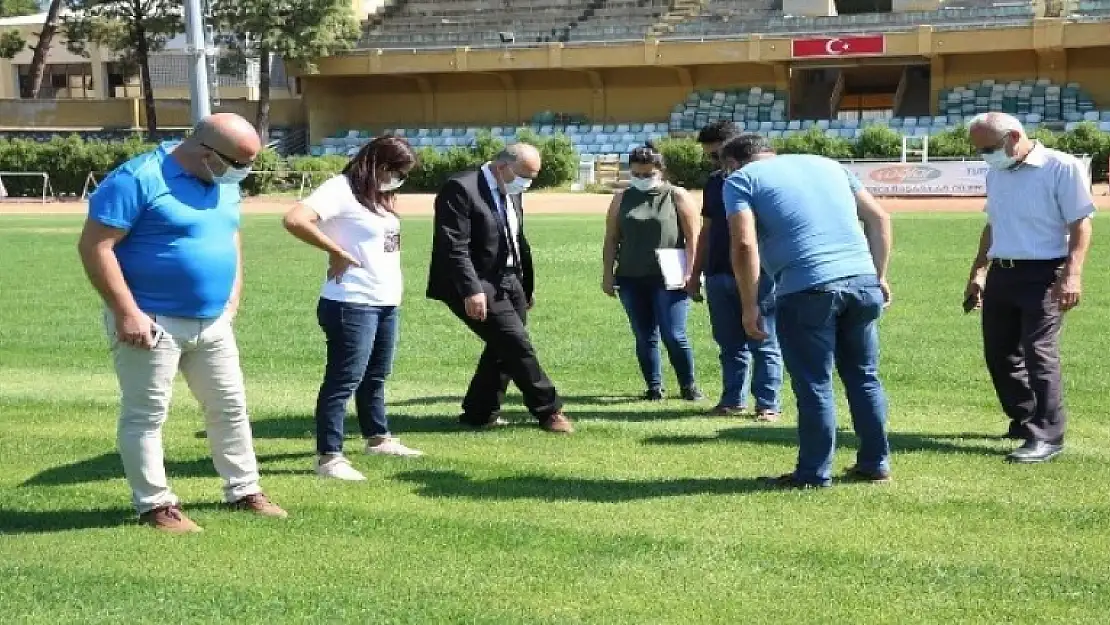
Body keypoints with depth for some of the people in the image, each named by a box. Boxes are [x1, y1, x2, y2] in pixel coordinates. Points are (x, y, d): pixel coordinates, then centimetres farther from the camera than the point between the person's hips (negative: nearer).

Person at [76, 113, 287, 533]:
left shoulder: (225, 184, 6)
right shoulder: (138, 179, -18)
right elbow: (95, 247, -19)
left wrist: (233, 296, 12)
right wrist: (128, 312, -22)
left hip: (213, 323, 7)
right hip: (151, 323, -7)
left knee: (230, 407, 14)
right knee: (146, 415, 2)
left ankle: (243, 491, 28)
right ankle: (155, 504, 13)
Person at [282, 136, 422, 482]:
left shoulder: (378, 196, 15)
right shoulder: (341, 189, -14)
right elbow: (294, 220, -27)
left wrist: (393, 290, 8)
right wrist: (338, 253, -19)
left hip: (386, 303, 9)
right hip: (352, 304, -9)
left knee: (376, 376, 22)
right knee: (344, 379, -7)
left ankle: (378, 438, 36)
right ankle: (329, 456, -3)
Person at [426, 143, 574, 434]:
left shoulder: (512, 192, 11)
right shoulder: (461, 189, -16)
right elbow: (454, 246, -22)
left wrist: (527, 284, 18)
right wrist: (471, 290, -27)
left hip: (508, 282, 9)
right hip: (478, 286, -9)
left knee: (504, 348, 11)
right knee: (517, 345, -9)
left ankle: (479, 414, 24)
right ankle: (549, 411, 4)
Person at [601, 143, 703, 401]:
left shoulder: (677, 196, 2)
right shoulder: (622, 199, 11)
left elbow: (693, 237, -1)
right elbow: (611, 239, 11)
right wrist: (607, 274, 6)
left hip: (669, 280, -3)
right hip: (631, 280, 3)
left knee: (674, 336, -8)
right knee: (644, 338, 6)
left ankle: (688, 385, 7)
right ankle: (654, 387, 13)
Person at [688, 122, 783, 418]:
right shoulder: (713, 182, 13)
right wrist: (696, 274, 18)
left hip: (758, 275, -6)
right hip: (718, 274, 6)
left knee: (764, 345, 1)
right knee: (730, 344, 11)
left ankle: (768, 404, 5)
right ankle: (733, 400, 19)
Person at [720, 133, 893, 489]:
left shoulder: (740, 179, 8)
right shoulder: (827, 163, 24)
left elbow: (744, 245, -7)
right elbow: (879, 218, 19)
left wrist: (749, 306, -3)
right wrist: (879, 276, 22)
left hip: (807, 289, -5)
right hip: (862, 281, 5)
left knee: (814, 385, 5)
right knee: (864, 377, 17)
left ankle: (814, 474, 13)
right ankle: (876, 464, 25)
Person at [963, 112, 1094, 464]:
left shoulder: (1062, 167, -10)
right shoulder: (996, 174, 12)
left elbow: (1080, 224, -12)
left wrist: (1072, 275, -21)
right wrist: (978, 273, 23)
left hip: (1043, 275, -7)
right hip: (1000, 275, 7)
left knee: (1039, 354, -11)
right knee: (999, 353, 11)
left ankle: (1047, 436, -6)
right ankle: (1025, 420, 28)